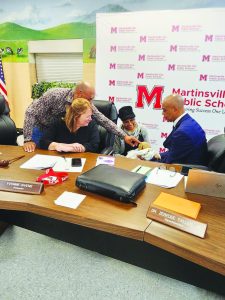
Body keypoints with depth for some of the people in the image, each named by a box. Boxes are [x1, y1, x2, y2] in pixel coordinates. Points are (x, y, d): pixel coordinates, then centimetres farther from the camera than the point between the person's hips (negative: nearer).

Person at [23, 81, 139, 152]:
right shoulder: (54, 95, -35)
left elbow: (103, 120, -18)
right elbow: (31, 112, -30)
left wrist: (124, 136, -25)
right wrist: (28, 139, -35)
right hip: (39, 125, -4)